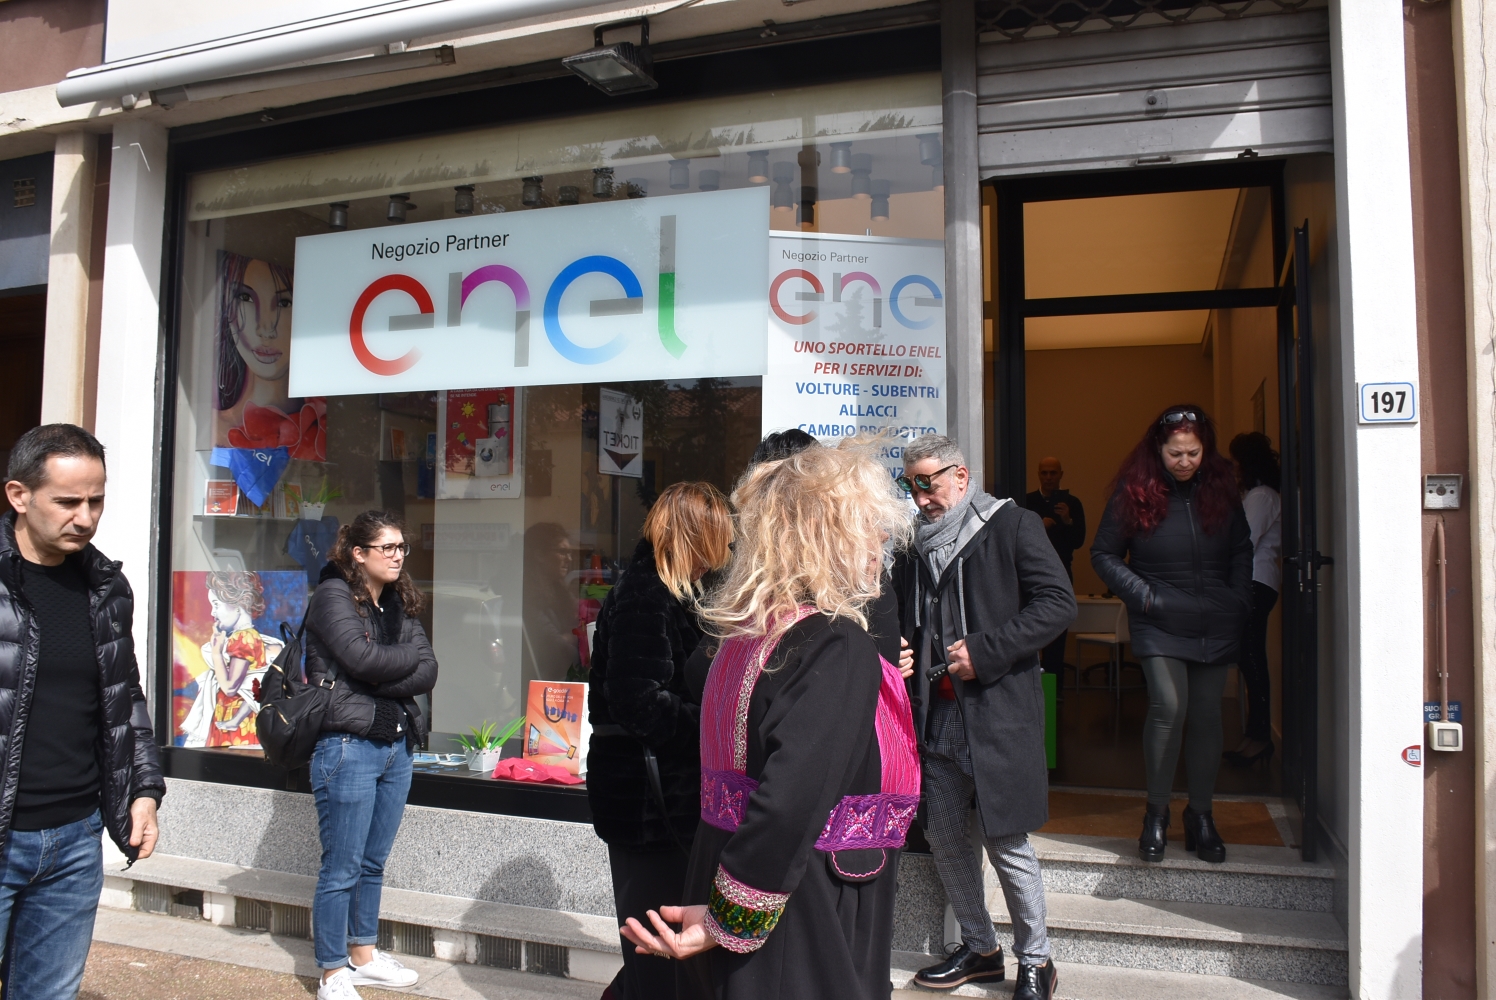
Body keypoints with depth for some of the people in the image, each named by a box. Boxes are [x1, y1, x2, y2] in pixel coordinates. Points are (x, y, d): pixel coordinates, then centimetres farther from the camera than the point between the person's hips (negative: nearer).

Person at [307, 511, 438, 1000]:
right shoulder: (333, 595, -6)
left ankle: (364, 955, 31)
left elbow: (427, 675, 2)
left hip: (397, 745, 7)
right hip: (348, 744, -7)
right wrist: (409, 658, -5)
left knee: (373, 863, 17)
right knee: (342, 868, 2)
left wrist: (378, 683, -13)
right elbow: (361, 658, -21)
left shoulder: (401, 605, 12)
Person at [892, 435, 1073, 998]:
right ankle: (980, 949, 31)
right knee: (943, 838, 12)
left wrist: (984, 651, -18)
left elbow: (1058, 602, -13)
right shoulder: (914, 545, 14)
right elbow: (900, 620, 25)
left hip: (998, 713, -6)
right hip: (936, 715, 6)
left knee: (1008, 843, 0)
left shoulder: (1011, 525, -4)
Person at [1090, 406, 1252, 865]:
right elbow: (1104, 554, 1)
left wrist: (1240, 601, 5)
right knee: (1168, 707, -17)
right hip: (1159, 624, -3)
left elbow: (1241, 551, 17)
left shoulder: (1220, 489, 5)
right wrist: (1143, 595, -9)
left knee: (1207, 715, 7)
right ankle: (1156, 814, 0)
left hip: (1216, 625, 3)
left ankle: (1200, 815, 21)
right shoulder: (1133, 491, -5)